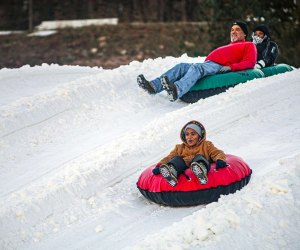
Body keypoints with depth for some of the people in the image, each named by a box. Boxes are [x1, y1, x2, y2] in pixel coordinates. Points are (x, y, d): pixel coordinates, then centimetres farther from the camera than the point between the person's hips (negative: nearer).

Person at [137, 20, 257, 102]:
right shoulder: (228, 47, 41)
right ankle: (154, 86, -28)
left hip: (219, 67, -8)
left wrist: (231, 67, -15)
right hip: (207, 64, 8)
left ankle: (177, 90, -61)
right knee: (181, 67, -10)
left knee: (197, 68, -35)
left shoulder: (249, 46, 16)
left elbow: (250, 62, -2)